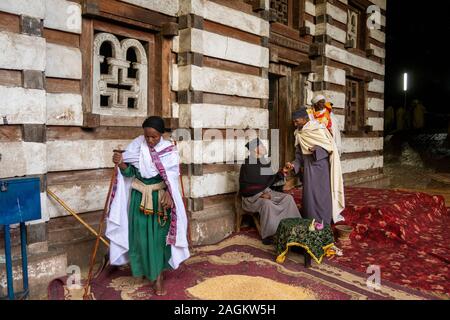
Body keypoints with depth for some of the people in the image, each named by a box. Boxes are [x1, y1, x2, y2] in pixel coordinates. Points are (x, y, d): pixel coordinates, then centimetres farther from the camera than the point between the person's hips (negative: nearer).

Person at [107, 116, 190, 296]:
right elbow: (129, 173, -1)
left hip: (160, 197, -1)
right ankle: (144, 268, 29)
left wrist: (168, 195, -22)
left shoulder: (169, 150, -9)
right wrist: (121, 164, -22)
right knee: (140, 235, 6)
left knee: (159, 236, 3)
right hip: (139, 197, 1)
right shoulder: (136, 146, -6)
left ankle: (157, 276, 14)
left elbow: (172, 177, -6)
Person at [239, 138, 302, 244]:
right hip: (252, 196, -7)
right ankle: (268, 235, -24)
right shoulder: (247, 164, -15)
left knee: (288, 198, -11)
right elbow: (244, 188, -16)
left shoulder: (265, 162, 6)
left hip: (266, 192, 7)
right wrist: (261, 194, -24)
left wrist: (282, 172, 2)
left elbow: (270, 181, 13)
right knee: (267, 203, -36)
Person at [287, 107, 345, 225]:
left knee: (322, 195, -4)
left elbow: (329, 147, -10)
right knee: (309, 196, 3)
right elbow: (299, 155, 10)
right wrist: (294, 165, -7)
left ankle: (324, 223, 6)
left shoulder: (319, 129, -7)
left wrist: (316, 150, -25)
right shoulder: (299, 134, 9)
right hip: (308, 169, 5)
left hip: (321, 168, -5)